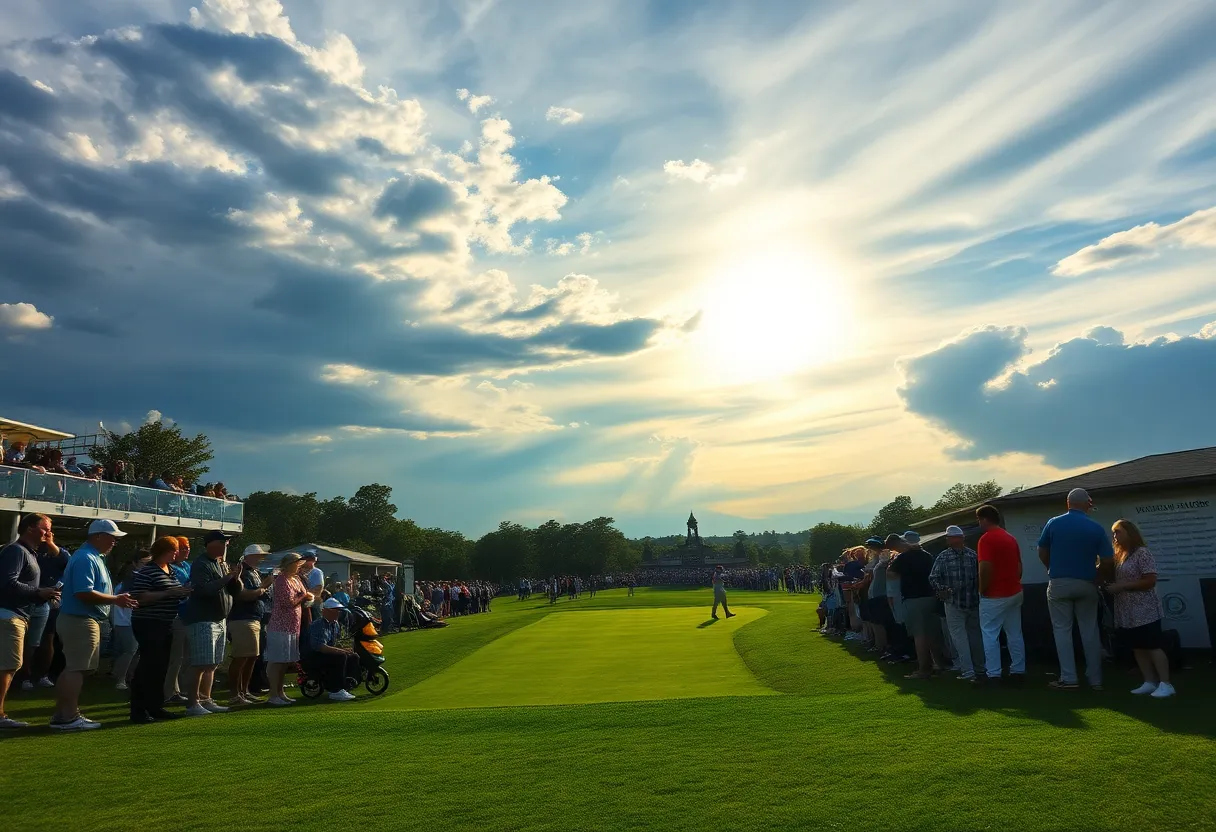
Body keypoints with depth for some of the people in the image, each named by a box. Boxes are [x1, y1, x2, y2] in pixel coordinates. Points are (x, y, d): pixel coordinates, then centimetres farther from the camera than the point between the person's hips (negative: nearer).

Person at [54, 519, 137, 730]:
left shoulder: (94, 557, 15)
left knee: (73, 668, 16)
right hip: (81, 621, -11)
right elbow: (84, 593, -26)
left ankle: (61, 715, 24)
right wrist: (116, 599, -19)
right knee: (77, 669, -5)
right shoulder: (86, 558, -18)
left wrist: (116, 599, 10)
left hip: (79, 620, 11)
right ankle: (69, 717, 1)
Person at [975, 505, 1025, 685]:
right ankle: (1018, 672, 15)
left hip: (995, 596, -8)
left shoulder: (986, 538, -15)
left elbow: (986, 568, -22)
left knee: (990, 635, -2)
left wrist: (982, 590, -11)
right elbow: (1019, 566, 17)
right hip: (1015, 592, 8)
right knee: (1015, 634, 12)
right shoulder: (1011, 538, 14)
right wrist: (1013, 583, 19)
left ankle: (993, 675, -2)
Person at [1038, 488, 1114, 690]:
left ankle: (1068, 679, 2)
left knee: (1062, 630, 4)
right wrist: (1096, 571, 14)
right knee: (1090, 631, 11)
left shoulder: (1053, 523, -5)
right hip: (1086, 584, 1)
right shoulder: (1096, 528, -5)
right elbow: (1108, 561, -6)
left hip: (1059, 583, -1)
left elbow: (1042, 553, 2)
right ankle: (1095, 679, 17)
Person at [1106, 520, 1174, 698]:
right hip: (1127, 613, 8)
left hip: (1144, 612, -8)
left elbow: (1150, 581, -16)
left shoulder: (1143, 553, -10)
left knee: (1153, 646, -6)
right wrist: (1110, 585, 1)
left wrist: (1121, 586, -17)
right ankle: (1150, 682, 13)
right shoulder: (1120, 555, 16)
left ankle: (1165, 684, 0)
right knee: (1138, 648, 8)